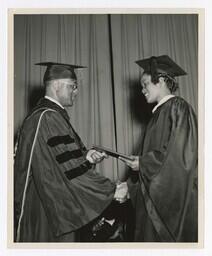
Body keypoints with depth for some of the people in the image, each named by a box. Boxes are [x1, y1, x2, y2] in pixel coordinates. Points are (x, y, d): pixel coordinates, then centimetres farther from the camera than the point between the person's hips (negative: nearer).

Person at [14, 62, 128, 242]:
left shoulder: (51, 115, 11)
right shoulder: (47, 118, -21)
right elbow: (70, 169, -25)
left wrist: (85, 155, -7)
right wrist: (111, 191, -19)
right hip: (48, 209, -10)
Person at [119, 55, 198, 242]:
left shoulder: (177, 108, -11)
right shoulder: (160, 112, 13)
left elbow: (180, 155, -18)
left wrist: (143, 163, -11)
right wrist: (130, 185, 10)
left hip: (175, 197, -8)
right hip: (158, 196, 8)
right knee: (153, 235, 12)